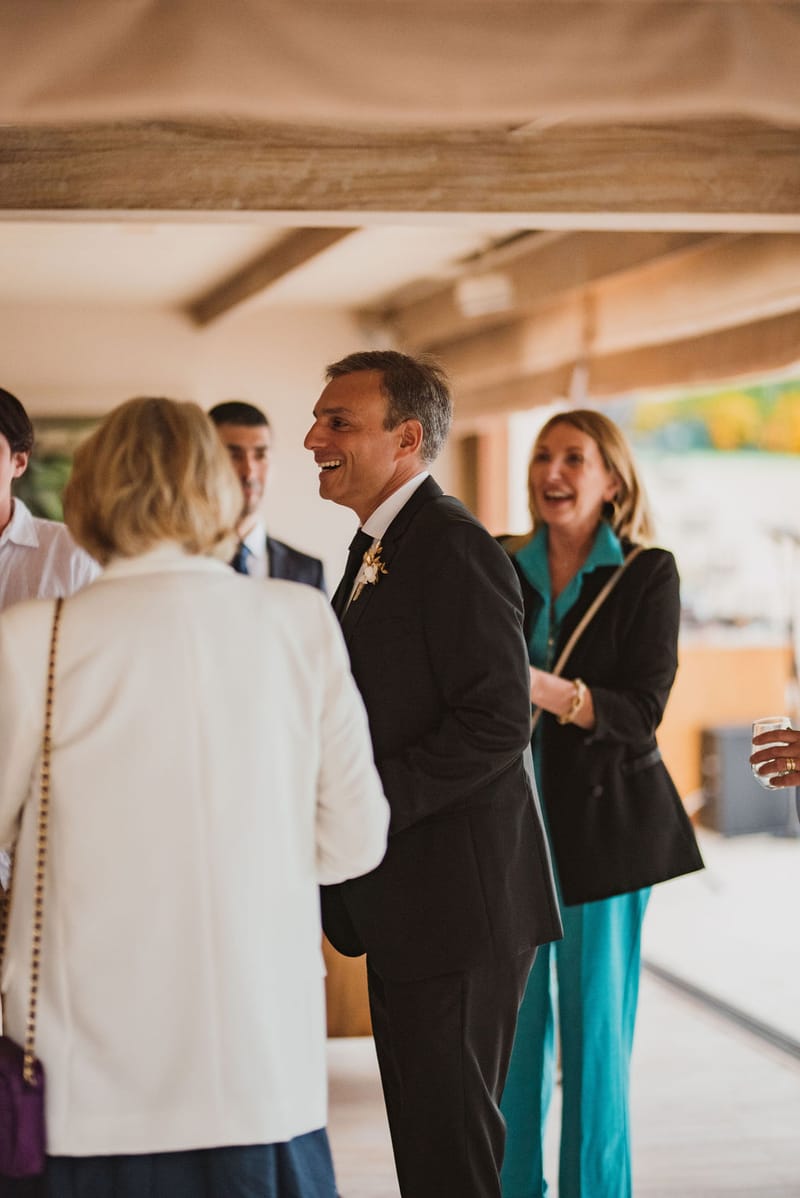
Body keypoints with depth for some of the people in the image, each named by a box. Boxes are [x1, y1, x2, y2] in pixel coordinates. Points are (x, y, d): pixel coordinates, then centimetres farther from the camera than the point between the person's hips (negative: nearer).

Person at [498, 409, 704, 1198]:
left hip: (604, 822, -3)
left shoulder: (647, 575, -3)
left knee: (595, 1029, 1)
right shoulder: (504, 570, 7)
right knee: (512, 1029, 7)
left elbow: (642, 712, -13)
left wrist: (548, 690, -28)